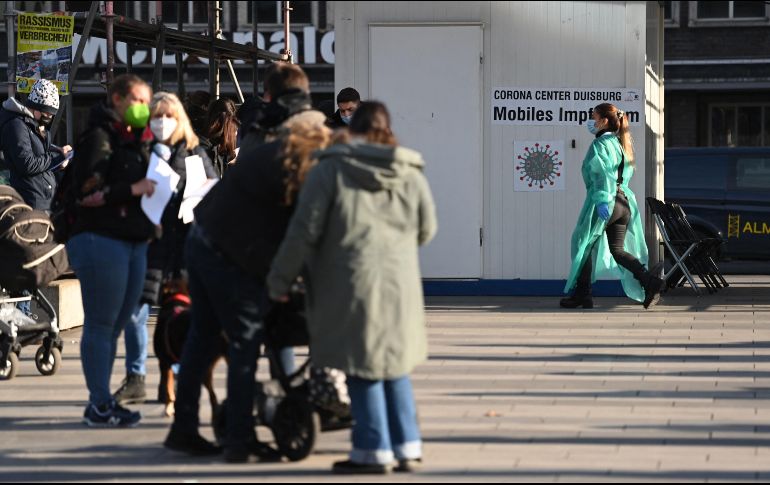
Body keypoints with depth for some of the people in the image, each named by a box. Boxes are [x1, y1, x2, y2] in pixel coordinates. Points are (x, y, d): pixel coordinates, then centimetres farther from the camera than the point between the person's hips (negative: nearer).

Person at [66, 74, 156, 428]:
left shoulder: (138, 140, 20)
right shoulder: (99, 137, -6)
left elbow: (146, 181, 23)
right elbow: (86, 191, -15)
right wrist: (133, 189, -18)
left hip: (134, 241, 9)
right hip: (102, 239, -9)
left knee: (117, 324, 10)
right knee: (101, 325, -5)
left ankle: (101, 402, 16)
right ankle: (99, 405, -2)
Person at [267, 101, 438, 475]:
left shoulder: (330, 169, -3)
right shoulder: (410, 173, 7)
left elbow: (305, 230, -6)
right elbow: (426, 230, 13)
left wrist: (280, 277, 2)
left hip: (351, 283, -4)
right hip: (399, 282, 4)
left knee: (362, 369, 5)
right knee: (394, 366, 16)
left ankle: (373, 451, 7)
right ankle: (408, 448, 17)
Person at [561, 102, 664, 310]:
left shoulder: (600, 144, -8)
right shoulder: (620, 143, 18)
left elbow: (602, 174, -21)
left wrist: (602, 201, -29)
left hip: (604, 203, -8)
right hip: (624, 201, 8)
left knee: (586, 246, 6)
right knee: (617, 250, 8)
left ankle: (582, 294, 10)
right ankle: (650, 281, -10)